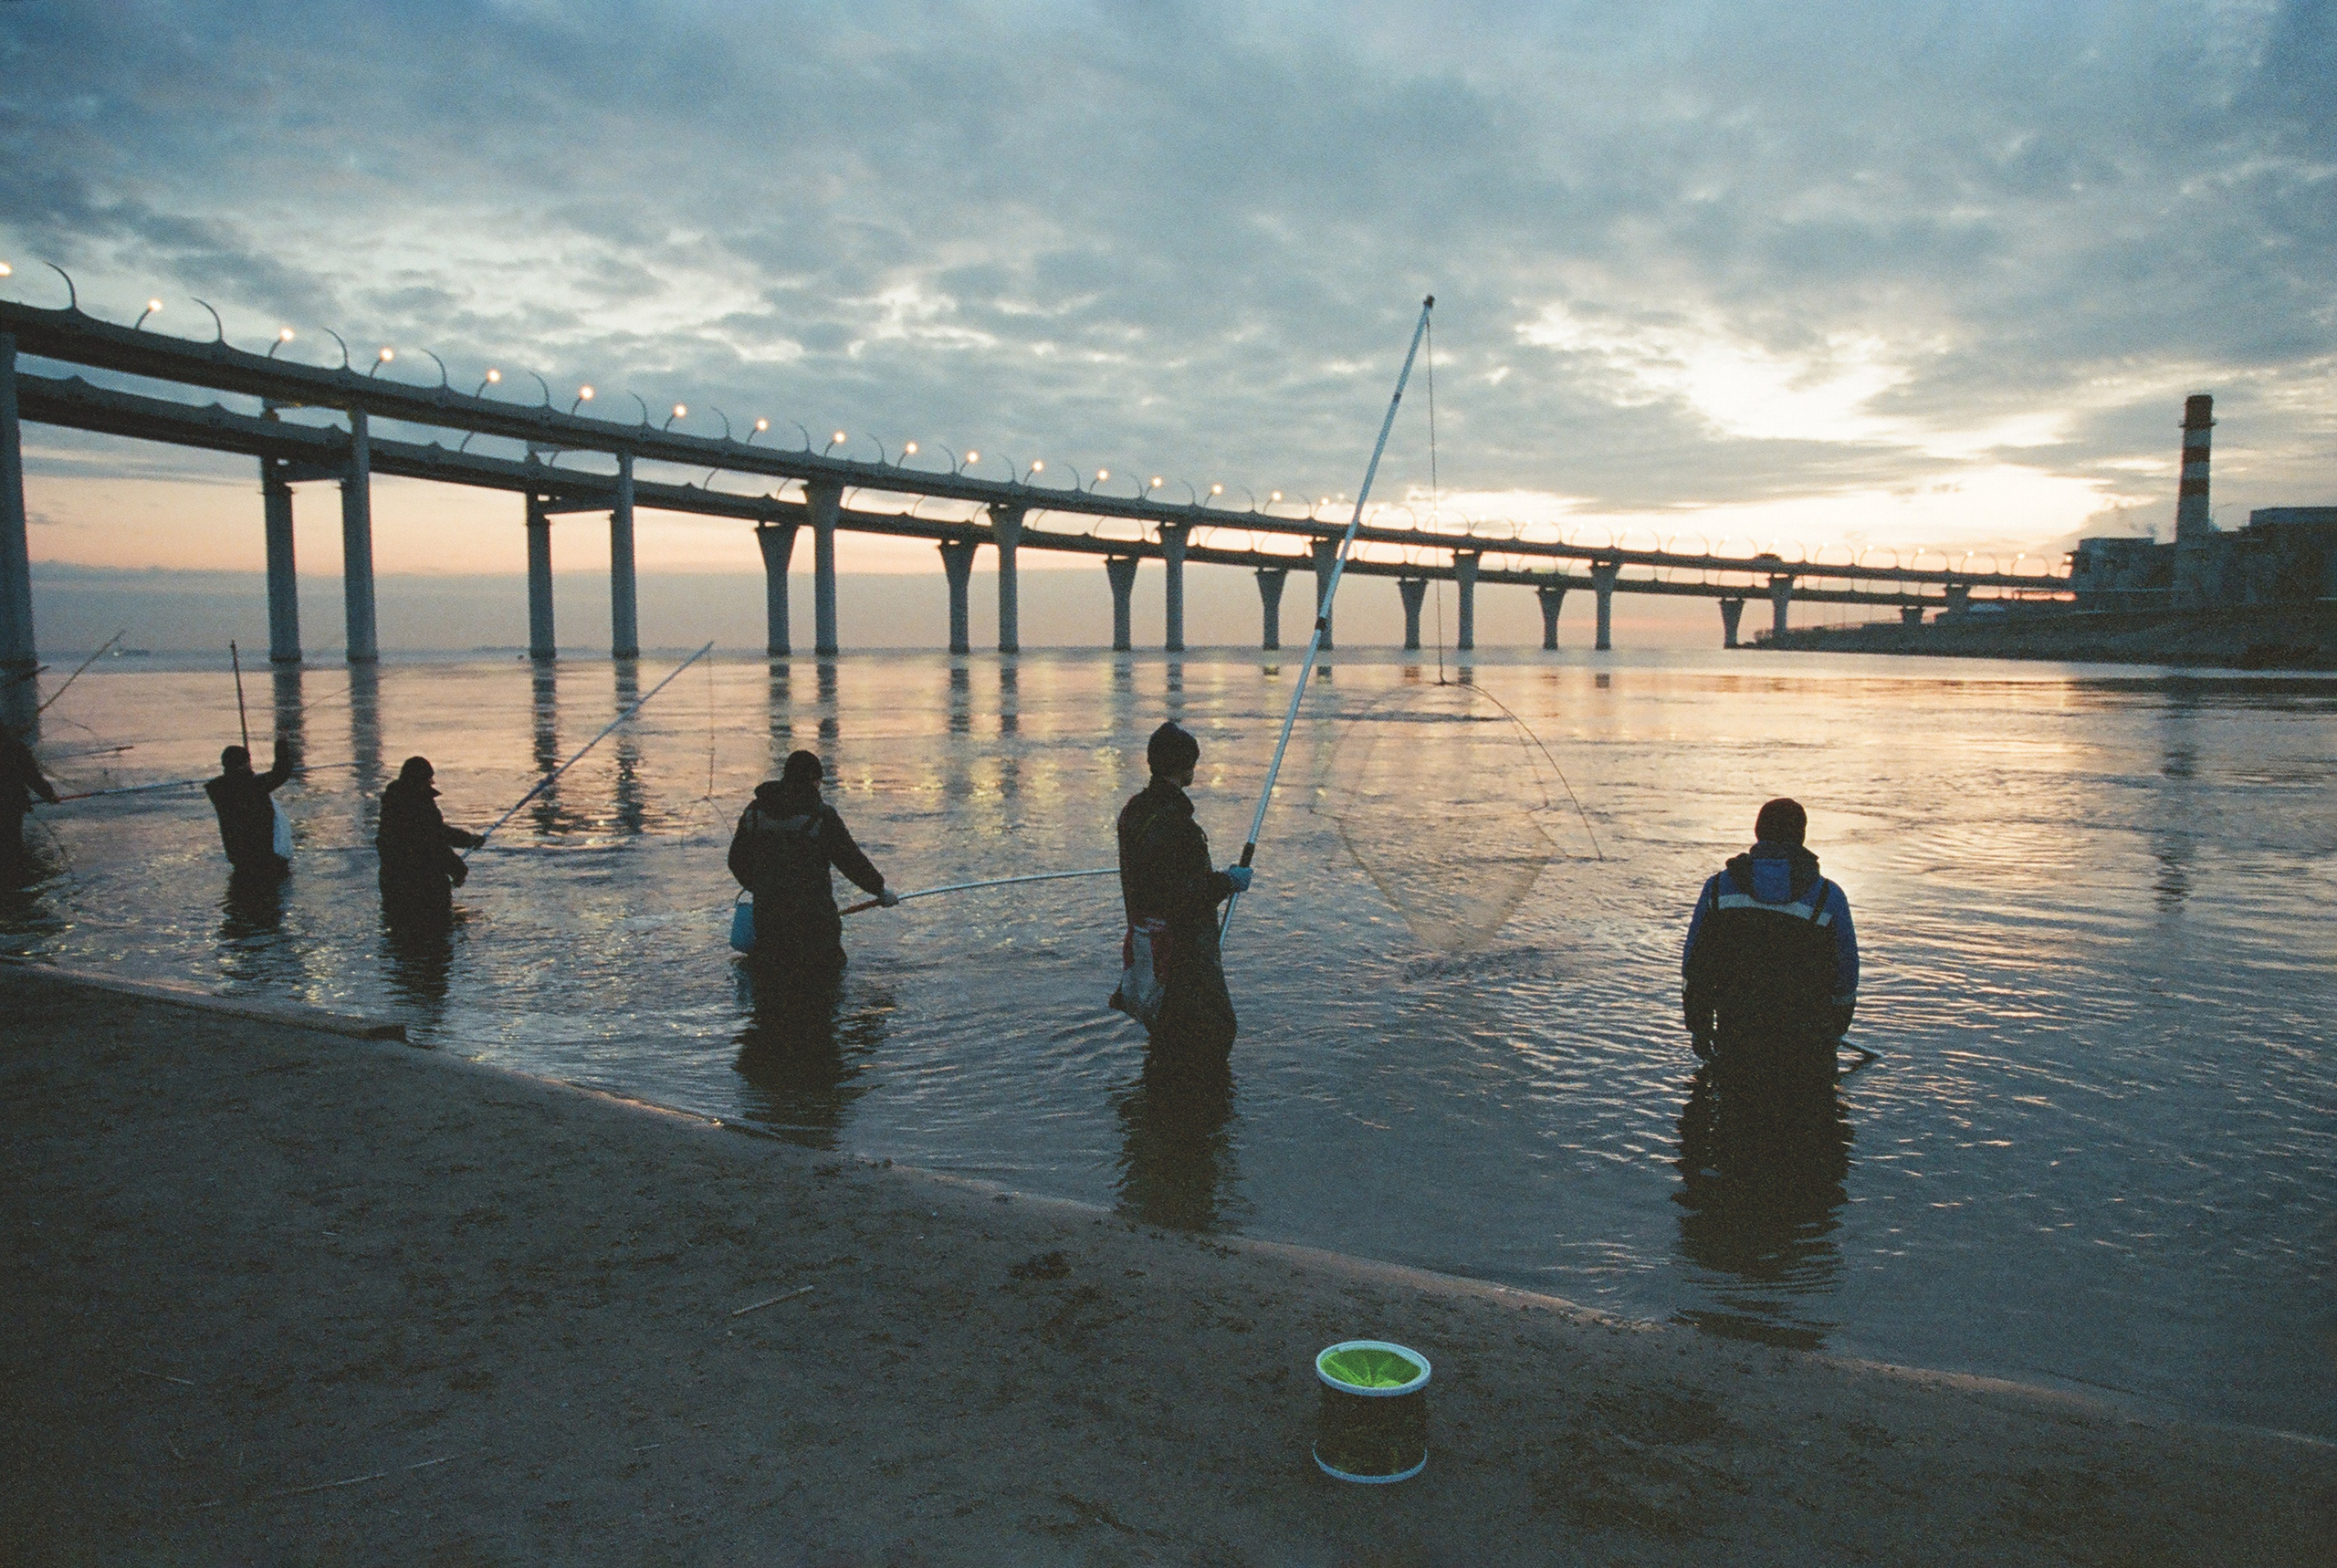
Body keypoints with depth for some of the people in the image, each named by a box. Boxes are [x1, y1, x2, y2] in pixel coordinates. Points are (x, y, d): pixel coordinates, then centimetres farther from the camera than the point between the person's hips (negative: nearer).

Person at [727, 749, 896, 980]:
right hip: (812, 913, -4)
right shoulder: (821, 815, -11)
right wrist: (880, 889, 12)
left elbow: (737, 861, 14)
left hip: (766, 911, 5)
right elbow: (851, 860, -4)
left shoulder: (754, 811, 4)